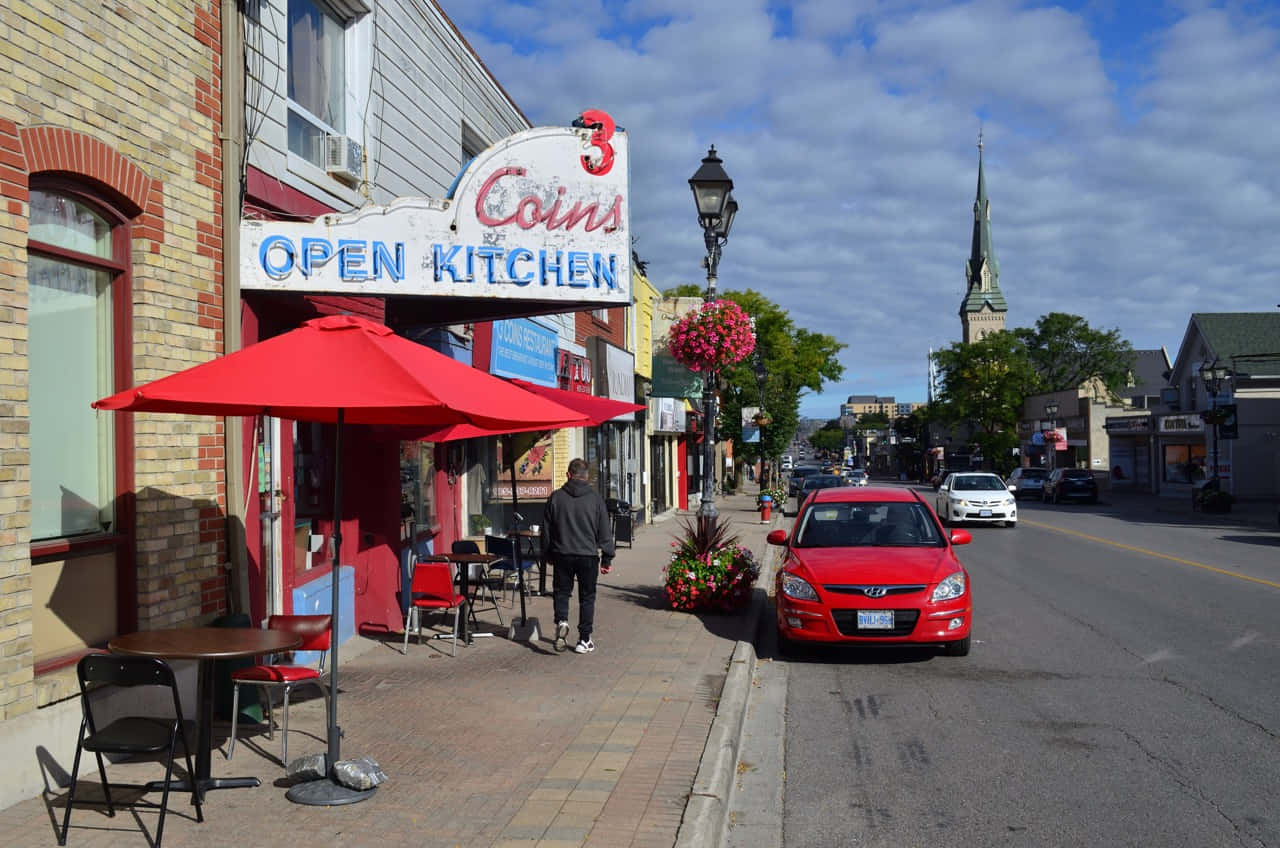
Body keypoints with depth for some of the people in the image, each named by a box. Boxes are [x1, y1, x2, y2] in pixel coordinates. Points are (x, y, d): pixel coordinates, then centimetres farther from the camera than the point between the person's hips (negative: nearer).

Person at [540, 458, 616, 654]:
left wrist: (548, 554, 18)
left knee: (561, 592, 15)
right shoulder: (595, 498, -2)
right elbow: (605, 531, 0)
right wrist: (607, 558, 7)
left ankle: (561, 621, -12)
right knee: (587, 597, 9)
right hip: (588, 555, 0)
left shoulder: (555, 497, 0)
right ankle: (584, 640, 10)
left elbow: (546, 530, 6)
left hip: (562, 555, 1)